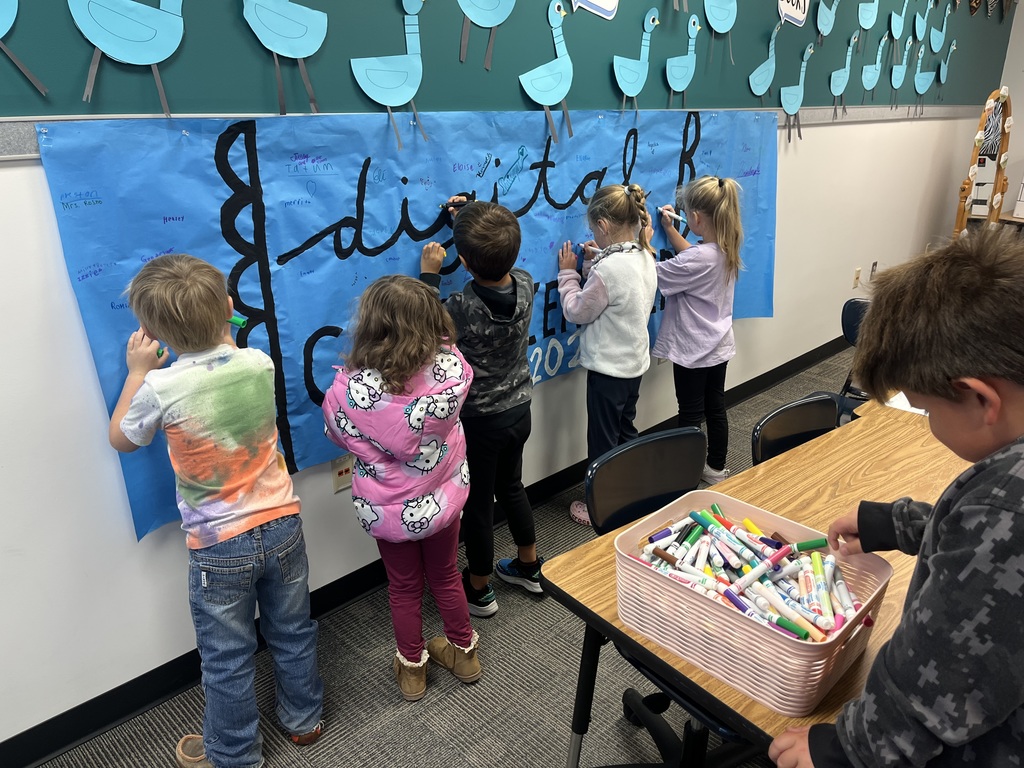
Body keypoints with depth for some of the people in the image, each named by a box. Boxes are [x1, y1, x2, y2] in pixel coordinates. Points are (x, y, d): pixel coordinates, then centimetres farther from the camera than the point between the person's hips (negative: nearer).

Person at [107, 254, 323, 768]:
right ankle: (304, 719, 45)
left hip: (219, 547, -3)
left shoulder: (161, 389, -21)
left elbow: (121, 438, 1)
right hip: (281, 524, 4)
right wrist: (218, 333, 10)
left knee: (227, 658, 17)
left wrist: (138, 371, 5)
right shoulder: (259, 363, -11)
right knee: (292, 632, 23)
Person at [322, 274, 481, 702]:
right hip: (443, 497, 2)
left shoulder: (352, 388, -31)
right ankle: (464, 652, 49)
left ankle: (412, 668, 45)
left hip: (390, 509, -2)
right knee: (446, 575, 27)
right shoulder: (452, 367, -24)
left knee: (404, 588, 23)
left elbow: (337, 433, -8)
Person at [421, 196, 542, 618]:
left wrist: (429, 274, -5)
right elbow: (502, 264, 11)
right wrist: (477, 221, 13)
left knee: (477, 502, 14)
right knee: (511, 486, 27)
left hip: (479, 420, -6)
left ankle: (479, 589, 34)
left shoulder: (461, 309, -31)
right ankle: (529, 566, 46)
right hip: (519, 408, 6)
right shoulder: (525, 284, -14)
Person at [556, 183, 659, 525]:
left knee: (603, 443, 8)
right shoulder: (645, 258, 0)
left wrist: (568, 272, -3)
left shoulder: (608, 269, -27)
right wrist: (596, 261, 5)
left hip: (608, 368, -9)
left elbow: (576, 311, -14)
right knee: (625, 434, 23)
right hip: (635, 362, 9)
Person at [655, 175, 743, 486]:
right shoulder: (726, 249, -1)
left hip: (693, 349, -9)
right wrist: (670, 229, 13)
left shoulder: (700, 258, -29)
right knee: (715, 408, 18)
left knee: (690, 415, 4)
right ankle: (715, 469, 32)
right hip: (718, 344, 9)